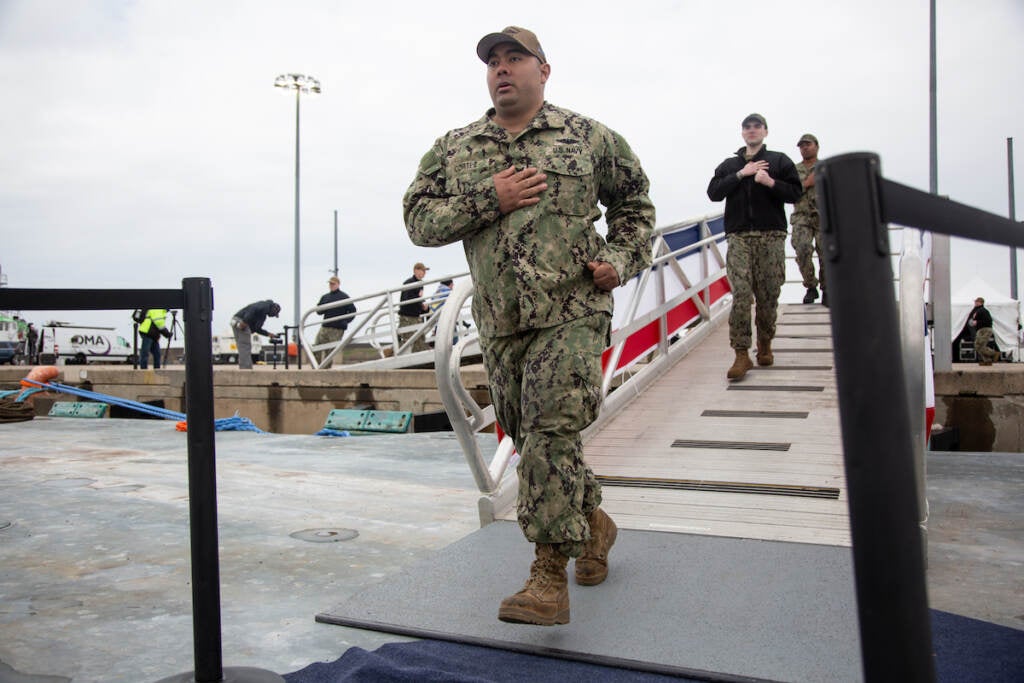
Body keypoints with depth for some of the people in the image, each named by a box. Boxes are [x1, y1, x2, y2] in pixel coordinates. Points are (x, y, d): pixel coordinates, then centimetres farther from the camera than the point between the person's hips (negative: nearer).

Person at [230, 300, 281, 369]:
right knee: (245, 347, -9)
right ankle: (245, 369, -11)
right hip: (240, 321, -10)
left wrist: (268, 334, 30)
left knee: (243, 348, 12)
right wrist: (245, 322, -26)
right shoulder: (266, 305, -1)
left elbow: (257, 328, 29)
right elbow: (253, 309, -19)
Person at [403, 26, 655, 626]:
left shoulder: (589, 137, 7)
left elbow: (635, 201, 17)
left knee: (554, 431, -15)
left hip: (573, 313, -4)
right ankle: (594, 522, 37)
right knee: (530, 437, 12)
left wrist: (623, 260, 0)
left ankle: (550, 580, -8)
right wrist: (487, 200, -9)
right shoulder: (454, 149, 12)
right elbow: (418, 219, 4)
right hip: (500, 323, 4)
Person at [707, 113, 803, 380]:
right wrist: (742, 174, -3)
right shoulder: (729, 165, 19)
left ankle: (765, 345, 20)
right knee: (741, 294, -12)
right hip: (739, 237, 0)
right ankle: (741, 355, -12)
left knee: (768, 296, 1)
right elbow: (713, 192, 5)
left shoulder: (779, 161, 14)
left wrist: (770, 182, -11)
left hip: (771, 237, 0)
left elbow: (795, 192, 4)